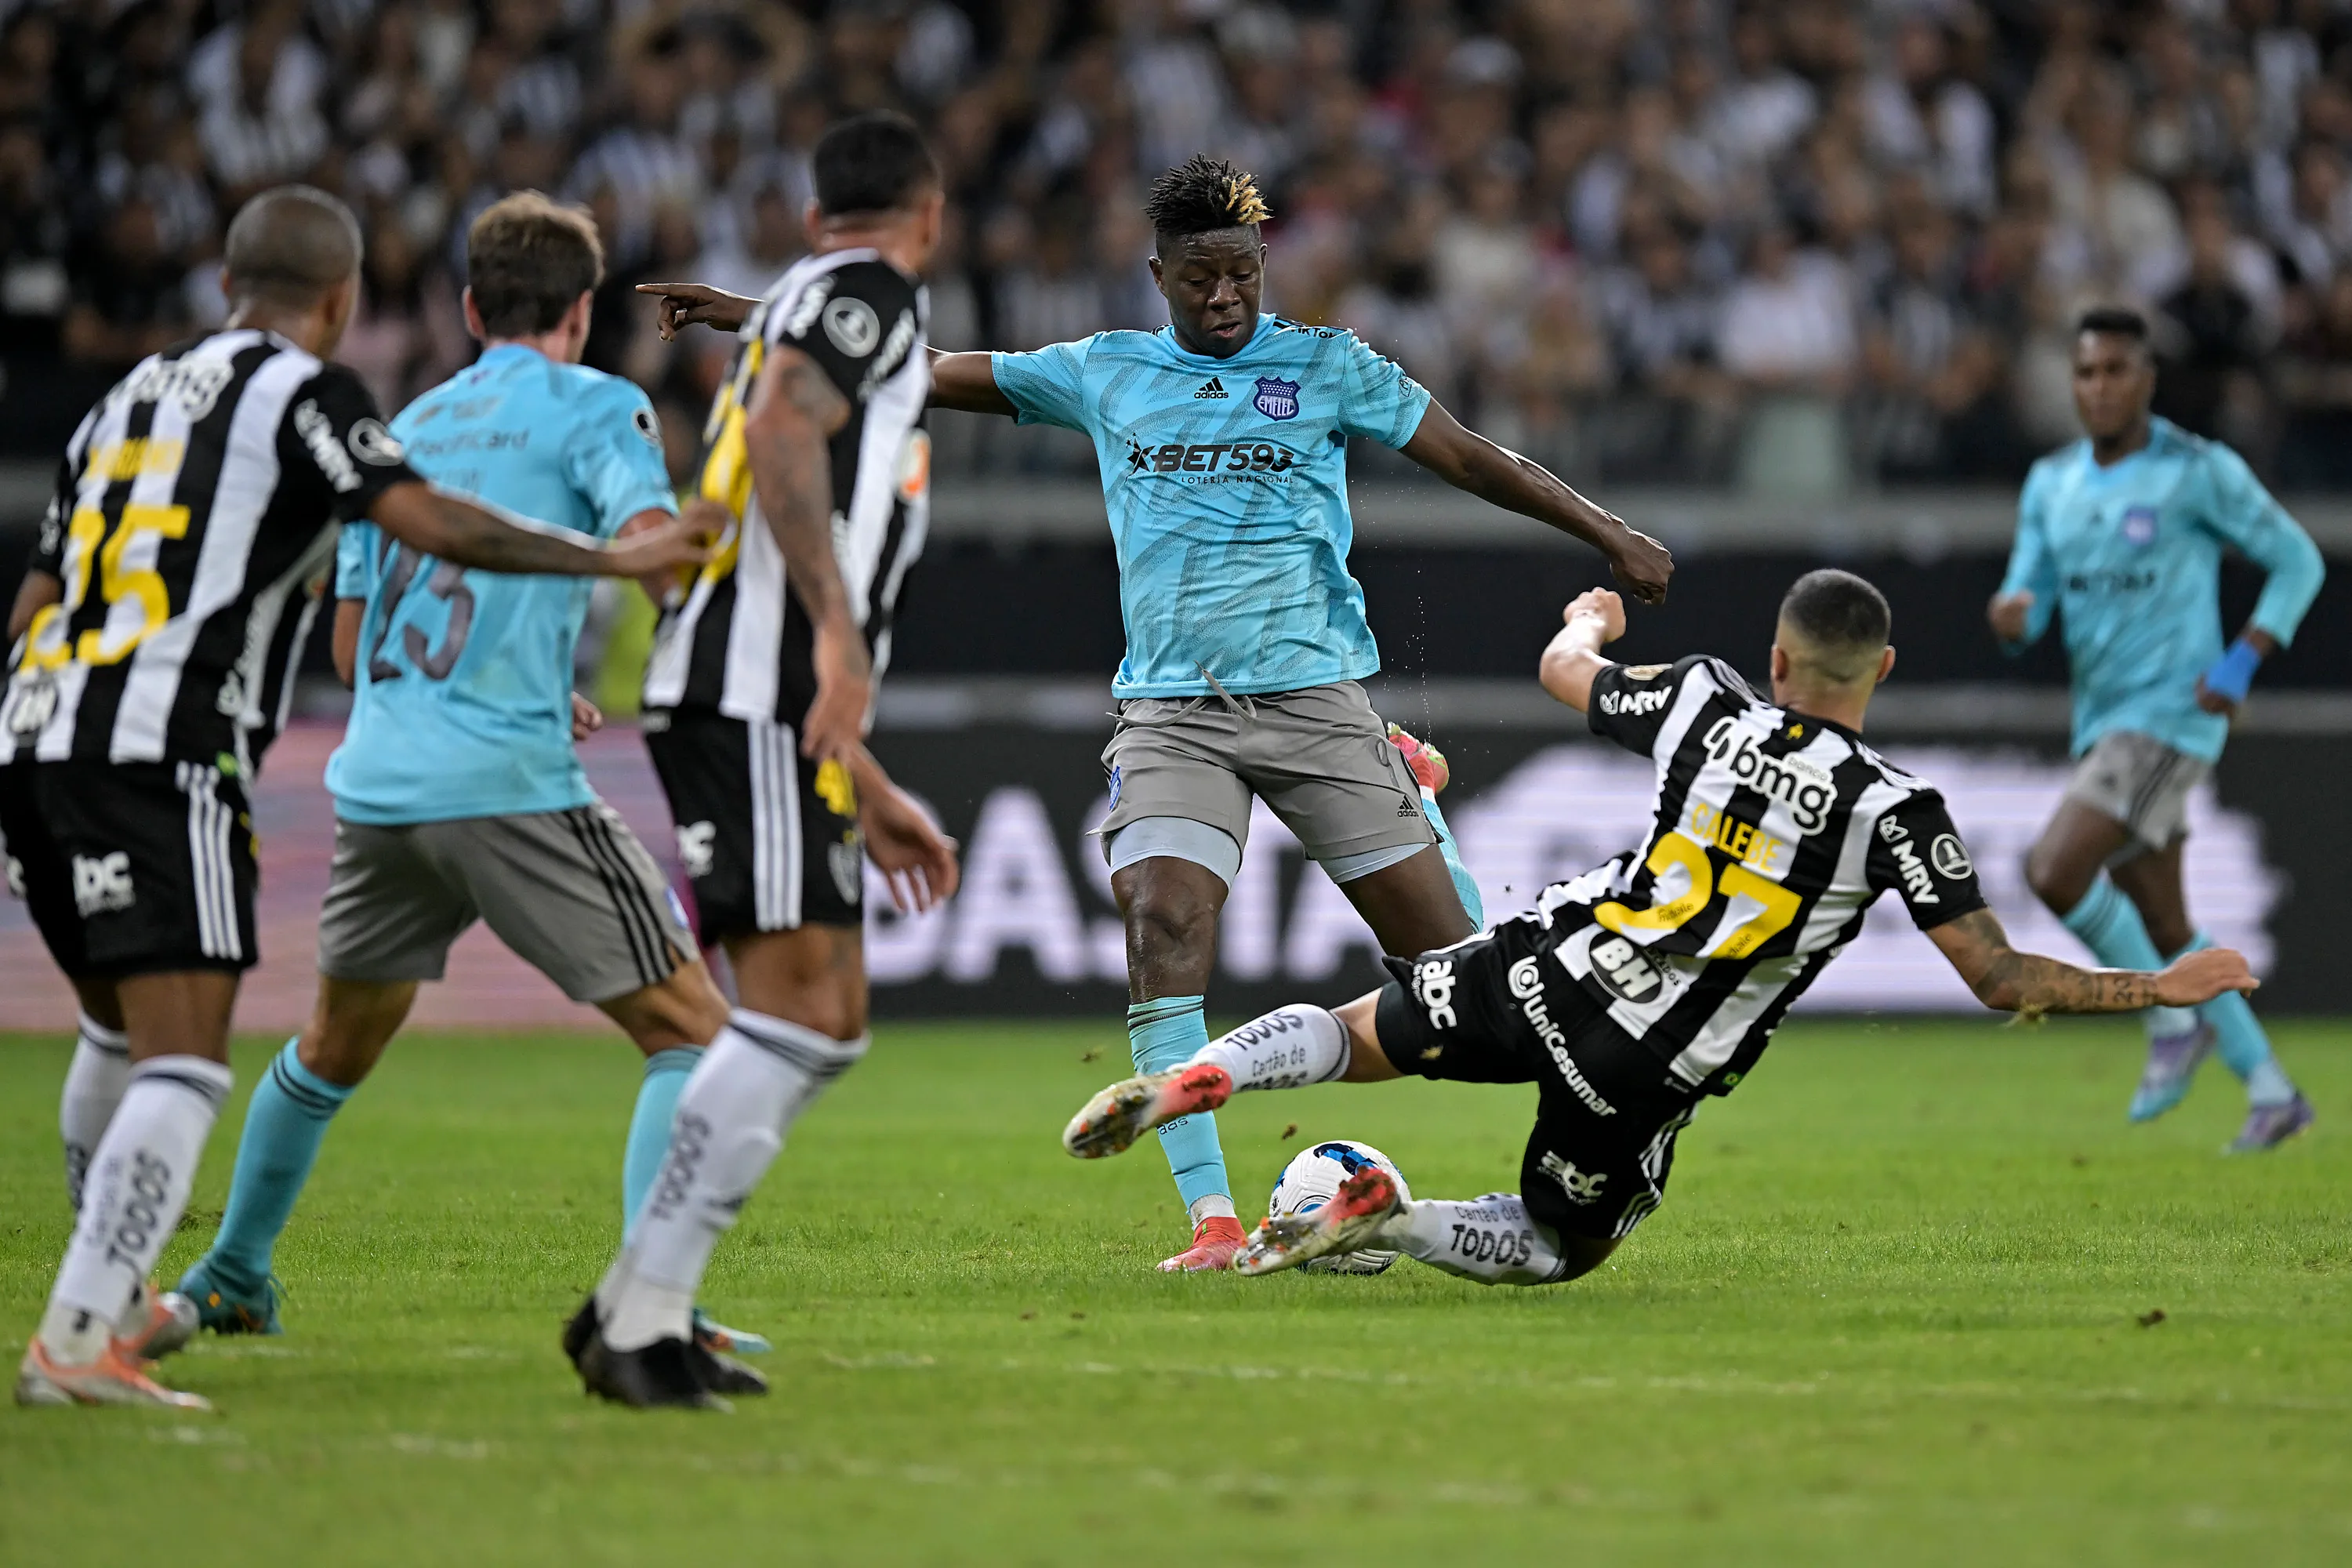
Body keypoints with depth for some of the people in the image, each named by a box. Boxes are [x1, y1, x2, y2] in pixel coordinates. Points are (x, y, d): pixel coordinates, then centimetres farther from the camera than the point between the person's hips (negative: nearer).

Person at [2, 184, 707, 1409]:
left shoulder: (128, 398, 24)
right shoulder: (300, 392, 2)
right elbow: (428, 523, -13)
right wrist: (612, 560, -8)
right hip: (157, 755, -8)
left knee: (119, 1033, 26)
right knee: (181, 1063, -10)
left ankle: (114, 1297, 37)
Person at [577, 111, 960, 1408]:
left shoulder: (805, 303, 31)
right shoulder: (870, 293, 2)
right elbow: (782, 430, -19)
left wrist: (869, 794, 35)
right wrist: (839, 629, -26)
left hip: (759, 707, 10)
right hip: (763, 690, -10)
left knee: (828, 1024, 9)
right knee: (796, 1008, -15)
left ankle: (638, 1306, 7)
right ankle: (642, 1317, -19)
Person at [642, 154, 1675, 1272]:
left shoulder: (1326, 368, 6)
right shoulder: (1105, 375, 12)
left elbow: (1468, 459, 8)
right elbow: (927, 373, 17)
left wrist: (1607, 533, 2)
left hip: (1313, 696, -1)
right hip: (1169, 711, 1)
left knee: (1437, 937, -5)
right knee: (1163, 927, -20)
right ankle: (1212, 1220, -19)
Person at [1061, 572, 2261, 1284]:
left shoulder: (1706, 702, -1)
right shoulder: (1895, 810, -11)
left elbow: (1564, 673, 21)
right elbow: (2002, 981, -9)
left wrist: (1589, 619, 45)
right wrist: (2164, 989, 0)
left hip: (1551, 968, 3)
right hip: (1646, 1070, -2)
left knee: (1355, 1037, 25)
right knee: (1563, 1247, 22)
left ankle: (1191, 1080, -3)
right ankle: (1385, 1221, -5)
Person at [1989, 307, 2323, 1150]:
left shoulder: (2201, 471, -9)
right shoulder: (2051, 484, 9)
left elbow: (2297, 561, -2)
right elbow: (2028, 612, 6)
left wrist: (2241, 662, -14)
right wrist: (2010, 616, -19)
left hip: (2170, 719, -7)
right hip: (2102, 725, 7)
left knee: (2054, 871, -22)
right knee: (2164, 932, 11)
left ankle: (2173, 1018, -2)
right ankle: (2271, 1094, 23)